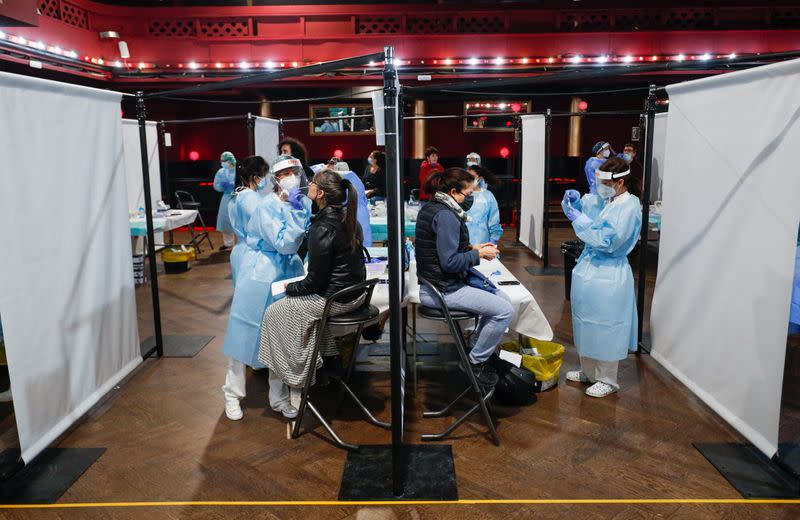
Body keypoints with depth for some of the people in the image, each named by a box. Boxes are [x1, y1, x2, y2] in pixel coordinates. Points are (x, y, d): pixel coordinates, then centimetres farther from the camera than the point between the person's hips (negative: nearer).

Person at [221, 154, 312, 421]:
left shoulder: (302, 202, 0)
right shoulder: (268, 206, -18)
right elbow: (284, 245, -24)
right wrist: (295, 212, -29)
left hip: (288, 271, 5)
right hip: (261, 272, -5)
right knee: (246, 332, 4)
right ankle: (233, 394, 19)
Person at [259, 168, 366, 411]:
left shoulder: (322, 228, -23)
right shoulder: (348, 218, 3)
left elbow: (315, 281, -18)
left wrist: (289, 288, -3)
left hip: (335, 299, -9)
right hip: (355, 293, 9)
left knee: (275, 313, 7)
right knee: (292, 300, 29)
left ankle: (280, 397, 17)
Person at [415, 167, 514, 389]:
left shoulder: (432, 207, 11)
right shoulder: (445, 215, -21)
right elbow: (449, 262, -23)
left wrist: (472, 248, 8)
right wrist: (479, 255, -11)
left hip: (436, 283, 11)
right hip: (444, 290, -11)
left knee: (501, 298, 16)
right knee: (505, 311, -12)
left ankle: (474, 349, 20)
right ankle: (475, 364, 3)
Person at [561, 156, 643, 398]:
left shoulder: (630, 207, -16)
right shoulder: (603, 200, 4)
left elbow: (607, 241, -22)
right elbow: (582, 208, 22)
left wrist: (579, 220, -18)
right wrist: (574, 199, 0)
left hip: (609, 275, -8)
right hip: (589, 268, 8)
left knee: (606, 328, 4)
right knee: (587, 323, 18)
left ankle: (608, 380, 20)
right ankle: (588, 371, 35)